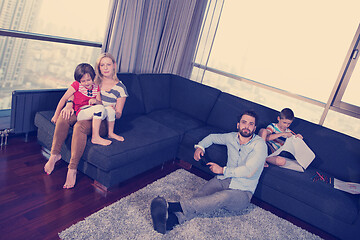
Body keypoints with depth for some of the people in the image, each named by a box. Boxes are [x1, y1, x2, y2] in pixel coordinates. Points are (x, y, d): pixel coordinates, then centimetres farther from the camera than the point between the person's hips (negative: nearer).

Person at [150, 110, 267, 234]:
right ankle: (171, 220, -49)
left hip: (242, 192, -5)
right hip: (224, 179, 5)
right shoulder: (232, 137, 10)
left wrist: (223, 170, -11)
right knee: (199, 197, -27)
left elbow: (249, 171, -18)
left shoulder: (259, 144, -7)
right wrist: (200, 146, 8)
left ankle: (172, 206, -53)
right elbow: (212, 137, 29)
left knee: (224, 196, -39)